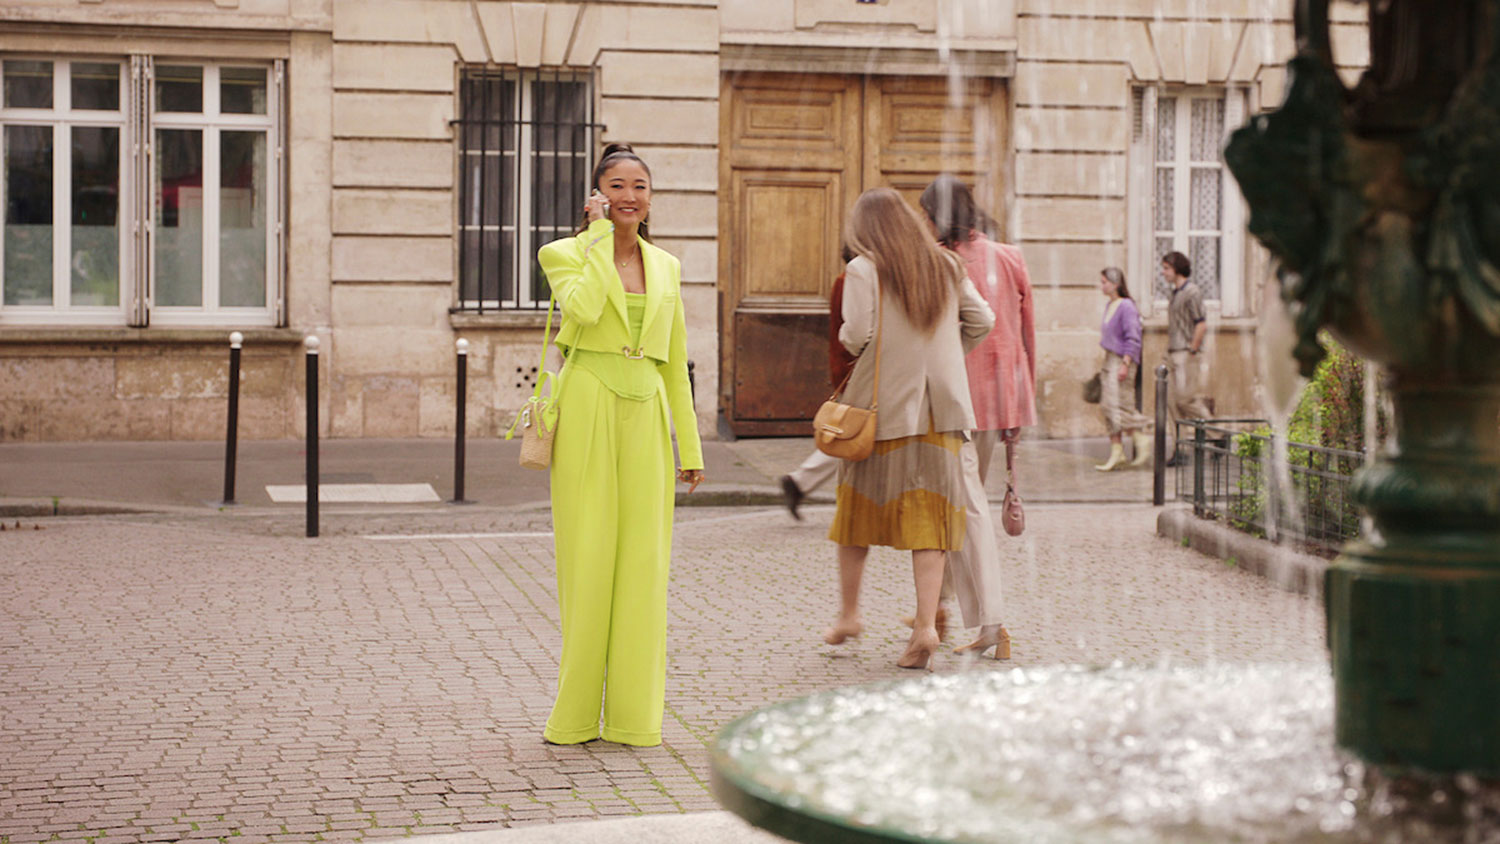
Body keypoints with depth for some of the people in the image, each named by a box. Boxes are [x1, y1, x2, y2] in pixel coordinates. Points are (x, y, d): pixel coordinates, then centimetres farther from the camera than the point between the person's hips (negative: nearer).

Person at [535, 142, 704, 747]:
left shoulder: (666, 267, 14)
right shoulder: (565, 255, 2)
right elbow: (584, 309, -21)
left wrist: (690, 447, 12)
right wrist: (600, 235, -10)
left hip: (645, 417, 4)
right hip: (587, 413, -3)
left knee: (644, 561, 2)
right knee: (586, 558, -2)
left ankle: (635, 714, 10)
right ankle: (574, 713, 9)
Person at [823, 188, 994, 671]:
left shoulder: (864, 270, -6)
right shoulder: (945, 265, 8)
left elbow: (856, 336, -14)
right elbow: (982, 320, 8)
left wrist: (845, 337, 8)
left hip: (882, 403, -3)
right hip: (939, 405, 3)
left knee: (860, 504, 13)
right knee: (929, 513, 1)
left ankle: (848, 613, 21)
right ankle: (926, 622, -10)